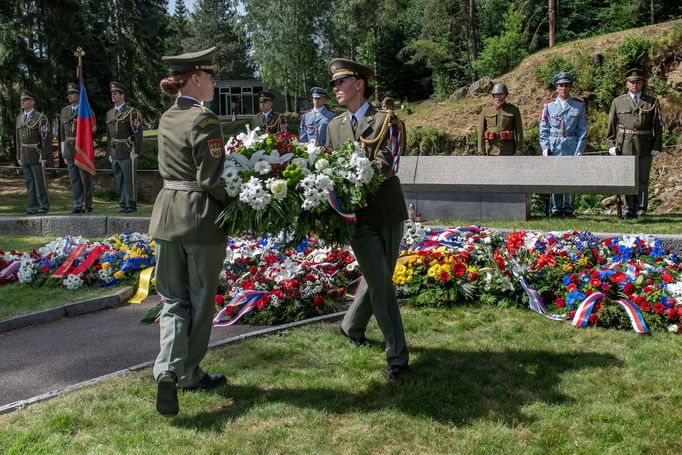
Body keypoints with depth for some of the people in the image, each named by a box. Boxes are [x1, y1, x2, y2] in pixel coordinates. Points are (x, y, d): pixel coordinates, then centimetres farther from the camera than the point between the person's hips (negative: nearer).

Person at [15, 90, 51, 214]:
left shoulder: (41, 118, -8)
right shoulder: (20, 118, 12)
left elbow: (47, 138, -11)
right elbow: (18, 138, 15)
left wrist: (44, 157, -15)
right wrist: (18, 156, 11)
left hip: (36, 156, -6)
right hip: (24, 156, 6)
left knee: (40, 182, -3)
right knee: (29, 182, 7)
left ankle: (44, 206, 6)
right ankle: (33, 207, 11)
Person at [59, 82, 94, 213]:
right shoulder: (64, 111, 14)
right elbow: (62, 133, 17)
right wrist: (63, 151, 14)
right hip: (69, 149, 5)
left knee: (85, 178, -2)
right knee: (74, 179, 6)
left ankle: (87, 205, 5)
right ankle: (78, 205, 12)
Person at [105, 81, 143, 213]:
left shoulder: (131, 112, -7)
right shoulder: (110, 113, 14)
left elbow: (138, 133, -11)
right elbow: (108, 134, 19)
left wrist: (135, 151, -15)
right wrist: (109, 152, 15)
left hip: (127, 153, -7)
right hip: (115, 153, 7)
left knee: (129, 180, -3)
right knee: (119, 180, 10)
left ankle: (131, 205, 3)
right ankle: (123, 204, 17)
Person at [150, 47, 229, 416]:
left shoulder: (166, 119, 10)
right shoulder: (204, 119, -14)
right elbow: (212, 180, -17)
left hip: (167, 215, 6)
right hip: (201, 218, -6)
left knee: (174, 298, 12)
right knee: (201, 301, 10)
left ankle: (168, 370, -5)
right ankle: (190, 373, 23)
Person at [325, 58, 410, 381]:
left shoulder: (384, 120, -2)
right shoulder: (335, 126, 11)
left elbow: (385, 164, -16)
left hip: (388, 212, 0)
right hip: (359, 216, 1)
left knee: (379, 279, 11)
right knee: (381, 284, -4)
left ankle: (352, 326, 37)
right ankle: (397, 357, 6)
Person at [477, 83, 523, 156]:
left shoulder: (514, 110, 2)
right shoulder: (486, 111, 5)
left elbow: (519, 132, -1)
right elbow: (481, 132, 4)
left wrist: (518, 152, -9)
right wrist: (481, 152, -3)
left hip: (507, 151, -1)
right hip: (490, 151, 1)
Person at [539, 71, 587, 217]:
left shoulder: (579, 106, 7)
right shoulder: (549, 106, 9)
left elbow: (583, 130, 5)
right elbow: (543, 129, 7)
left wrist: (579, 150, -4)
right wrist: (545, 147, -5)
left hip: (572, 148, 0)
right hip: (554, 148, 0)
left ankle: (568, 210, 9)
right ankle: (555, 210, 7)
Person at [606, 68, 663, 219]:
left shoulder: (652, 102, 9)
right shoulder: (618, 102, 9)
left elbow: (658, 126, 7)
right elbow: (611, 125, 9)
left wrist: (657, 146, -1)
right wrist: (611, 144, -1)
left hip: (645, 146, 0)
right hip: (624, 145, 0)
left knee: (643, 179, 2)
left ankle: (640, 209, 10)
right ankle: (629, 209, 9)